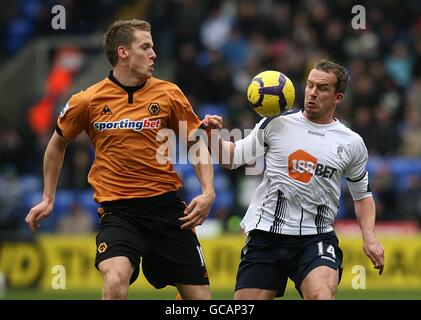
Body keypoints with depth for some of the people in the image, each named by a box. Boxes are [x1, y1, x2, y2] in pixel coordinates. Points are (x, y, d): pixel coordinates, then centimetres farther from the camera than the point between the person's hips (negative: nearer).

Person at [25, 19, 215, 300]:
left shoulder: (169, 94, 1)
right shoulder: (88, 101, -1)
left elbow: (196, 144, 10)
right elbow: (58, 144, 16)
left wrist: (208, 192, -5)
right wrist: (48, 199, 19)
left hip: (166, 204, 2)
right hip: (118, 210, -2)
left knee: (199, 295, 1)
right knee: (116, 281, -29)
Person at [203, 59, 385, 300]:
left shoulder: (351, 143, 5)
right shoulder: (277, 123, 4)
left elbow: (363, 195, 17)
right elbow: (233, 158, 12)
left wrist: (369, 237, 4)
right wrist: (215, 137, -7)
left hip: (316, 237, -1)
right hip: (265, 234, 1)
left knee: (322, 295, -31)